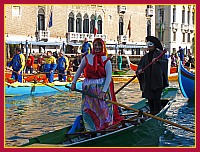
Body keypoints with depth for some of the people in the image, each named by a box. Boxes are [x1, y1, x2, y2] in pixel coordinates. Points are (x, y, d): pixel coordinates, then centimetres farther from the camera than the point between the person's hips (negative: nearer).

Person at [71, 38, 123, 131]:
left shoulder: (106, 61, -3)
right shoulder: (87, 58, 5)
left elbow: (108, 77, -10)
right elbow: (79, 71, 15)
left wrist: (103, 91, -20)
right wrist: (74, 82, 9)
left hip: (102, 86, -2)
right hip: (88, 88, 3)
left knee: (103, 109, -2)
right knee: (88, 109, 4)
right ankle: (91, 128, 13)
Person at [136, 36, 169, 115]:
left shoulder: (159, 53, 0)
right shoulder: (146, 56, 17)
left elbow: (165, 61, -13)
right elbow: (140, 64, 13)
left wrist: (157, 60, -29)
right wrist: (139, 69, -7)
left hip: (157, 78, -6)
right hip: (148, 78, 6)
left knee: (156, 96, -8)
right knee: (149, 95, 7)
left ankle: (157, 110, -2)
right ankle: (151, 110, 16)